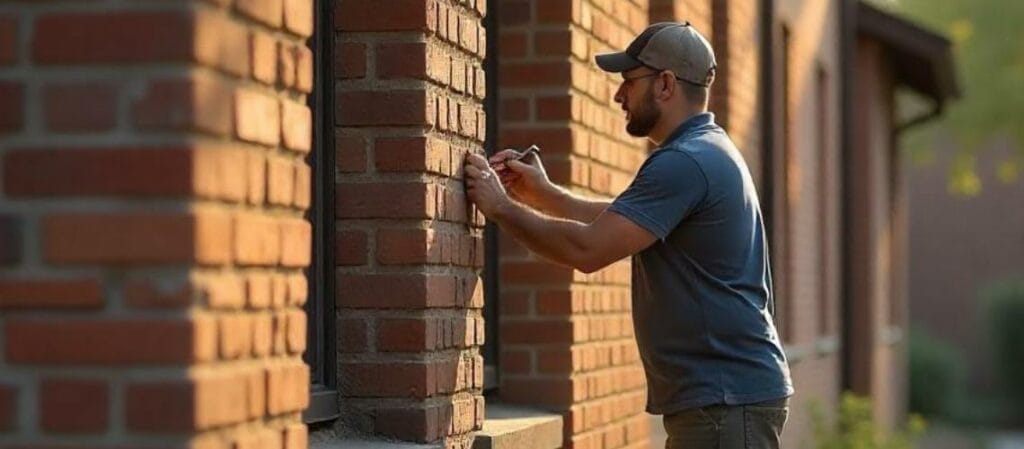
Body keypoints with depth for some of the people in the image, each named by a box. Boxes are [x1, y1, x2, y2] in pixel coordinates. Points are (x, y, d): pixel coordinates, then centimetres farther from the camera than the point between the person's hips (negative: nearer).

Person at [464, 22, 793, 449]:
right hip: (713, 395, 11)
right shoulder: (706, 151, 17)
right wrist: (544, 194, 14)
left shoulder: (686, 162, -17)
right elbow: (620, 221, 27)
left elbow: (587, 249, -21)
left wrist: (500, 207, -9)